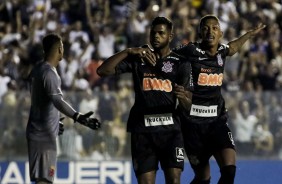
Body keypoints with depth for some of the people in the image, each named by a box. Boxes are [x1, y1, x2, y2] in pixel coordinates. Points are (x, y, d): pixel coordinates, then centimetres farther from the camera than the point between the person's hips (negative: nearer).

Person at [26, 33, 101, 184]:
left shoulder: (38, 69, 11)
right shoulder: (49, 73, -19)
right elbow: (57, 101, -34)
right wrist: (78, 117, -47)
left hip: (38, 131, 10)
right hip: (44, 134, -10)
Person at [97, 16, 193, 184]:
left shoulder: (180, 63, 5)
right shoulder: (138, 58, 9)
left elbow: (187, 106, 1)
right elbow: (102, 71, -2)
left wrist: (182, 97, -24)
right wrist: (128, 52, -12)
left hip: (170, 128, -1)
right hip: (142, 129, 1)